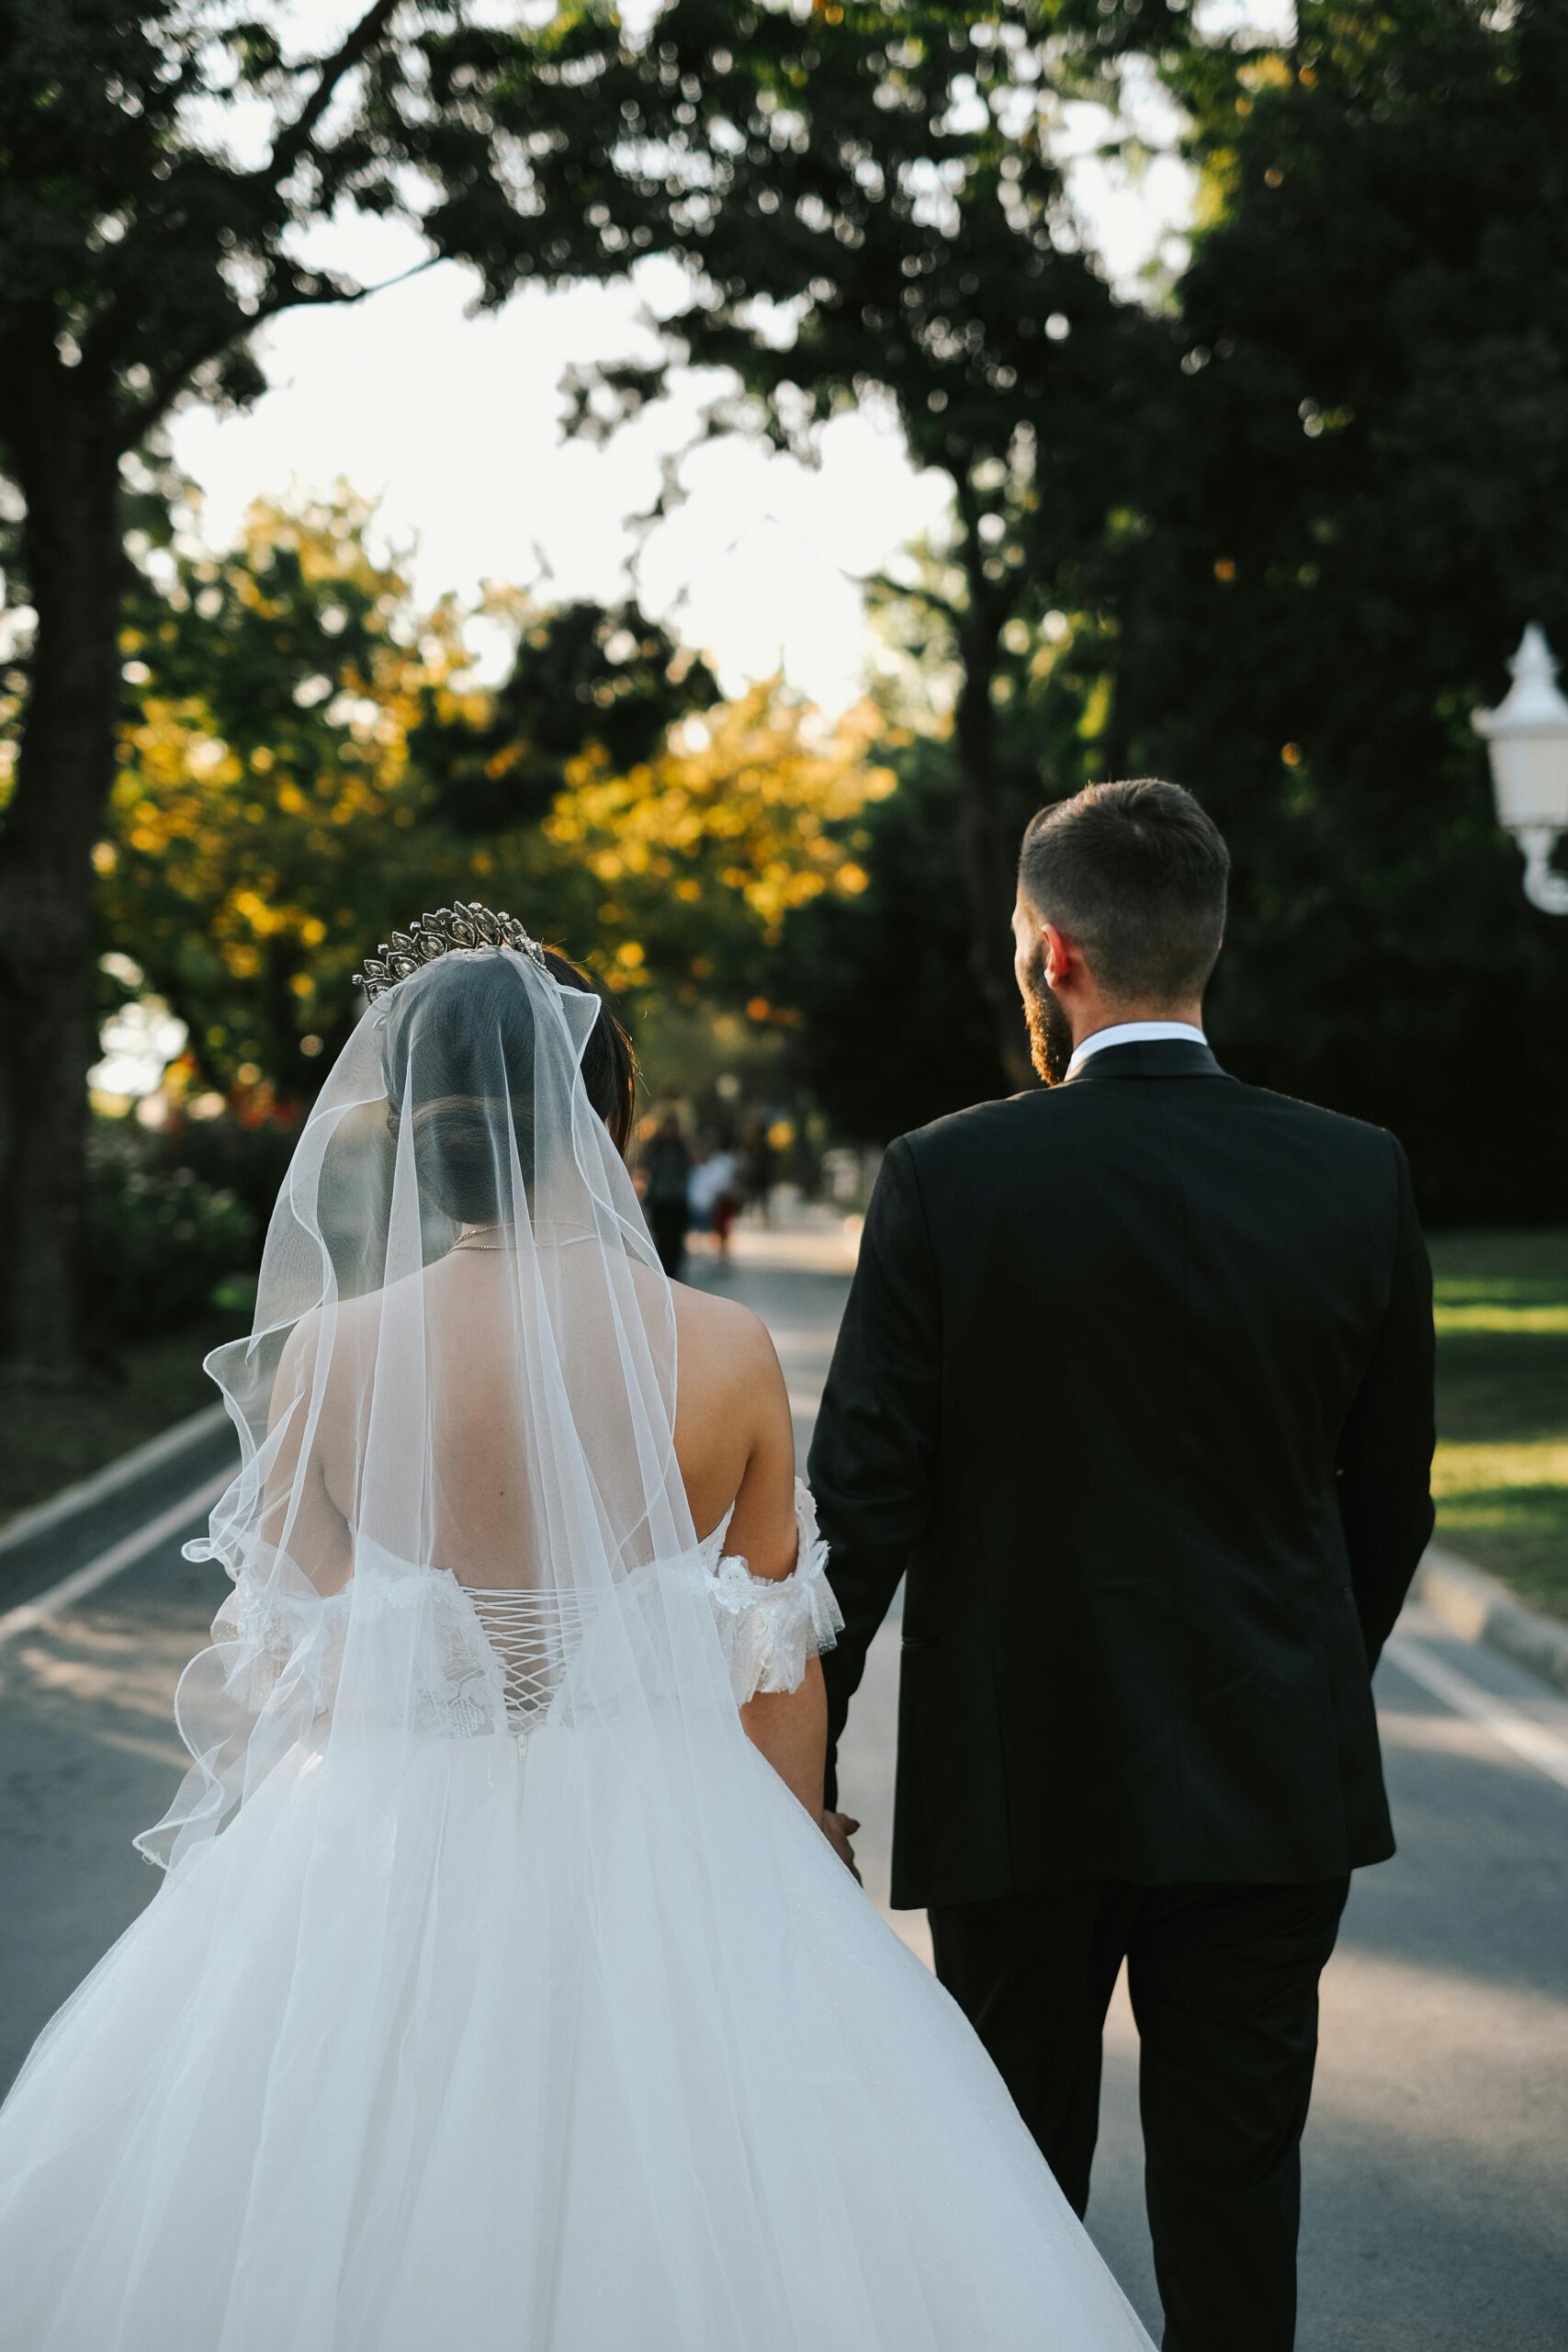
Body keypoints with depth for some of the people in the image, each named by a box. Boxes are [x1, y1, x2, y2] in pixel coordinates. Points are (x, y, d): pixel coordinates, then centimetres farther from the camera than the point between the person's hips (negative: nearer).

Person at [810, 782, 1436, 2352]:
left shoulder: (949, 1179, -12)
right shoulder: (1356, 1177, -4)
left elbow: (863, 1500, -10)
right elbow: (1389, 1500, 4)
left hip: (1018, 1772, -1)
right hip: (1274, 1780, 2)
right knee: (1235, 2185, 10)